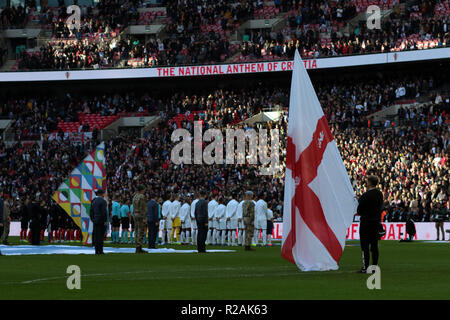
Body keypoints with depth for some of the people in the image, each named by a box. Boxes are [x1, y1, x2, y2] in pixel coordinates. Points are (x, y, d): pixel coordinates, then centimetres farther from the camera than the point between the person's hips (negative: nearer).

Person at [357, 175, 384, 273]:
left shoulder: (366, 195, -18)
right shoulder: (380, 194, 5)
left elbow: (359, 210, -13)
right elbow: (380, 207, 11)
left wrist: (361, 213, 8)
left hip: (366, 222, -7)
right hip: (377, 221, 7)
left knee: (365, 246, -3)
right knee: (374, 245, 10)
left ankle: (365, 267, -5)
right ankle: (374, 266, 11)